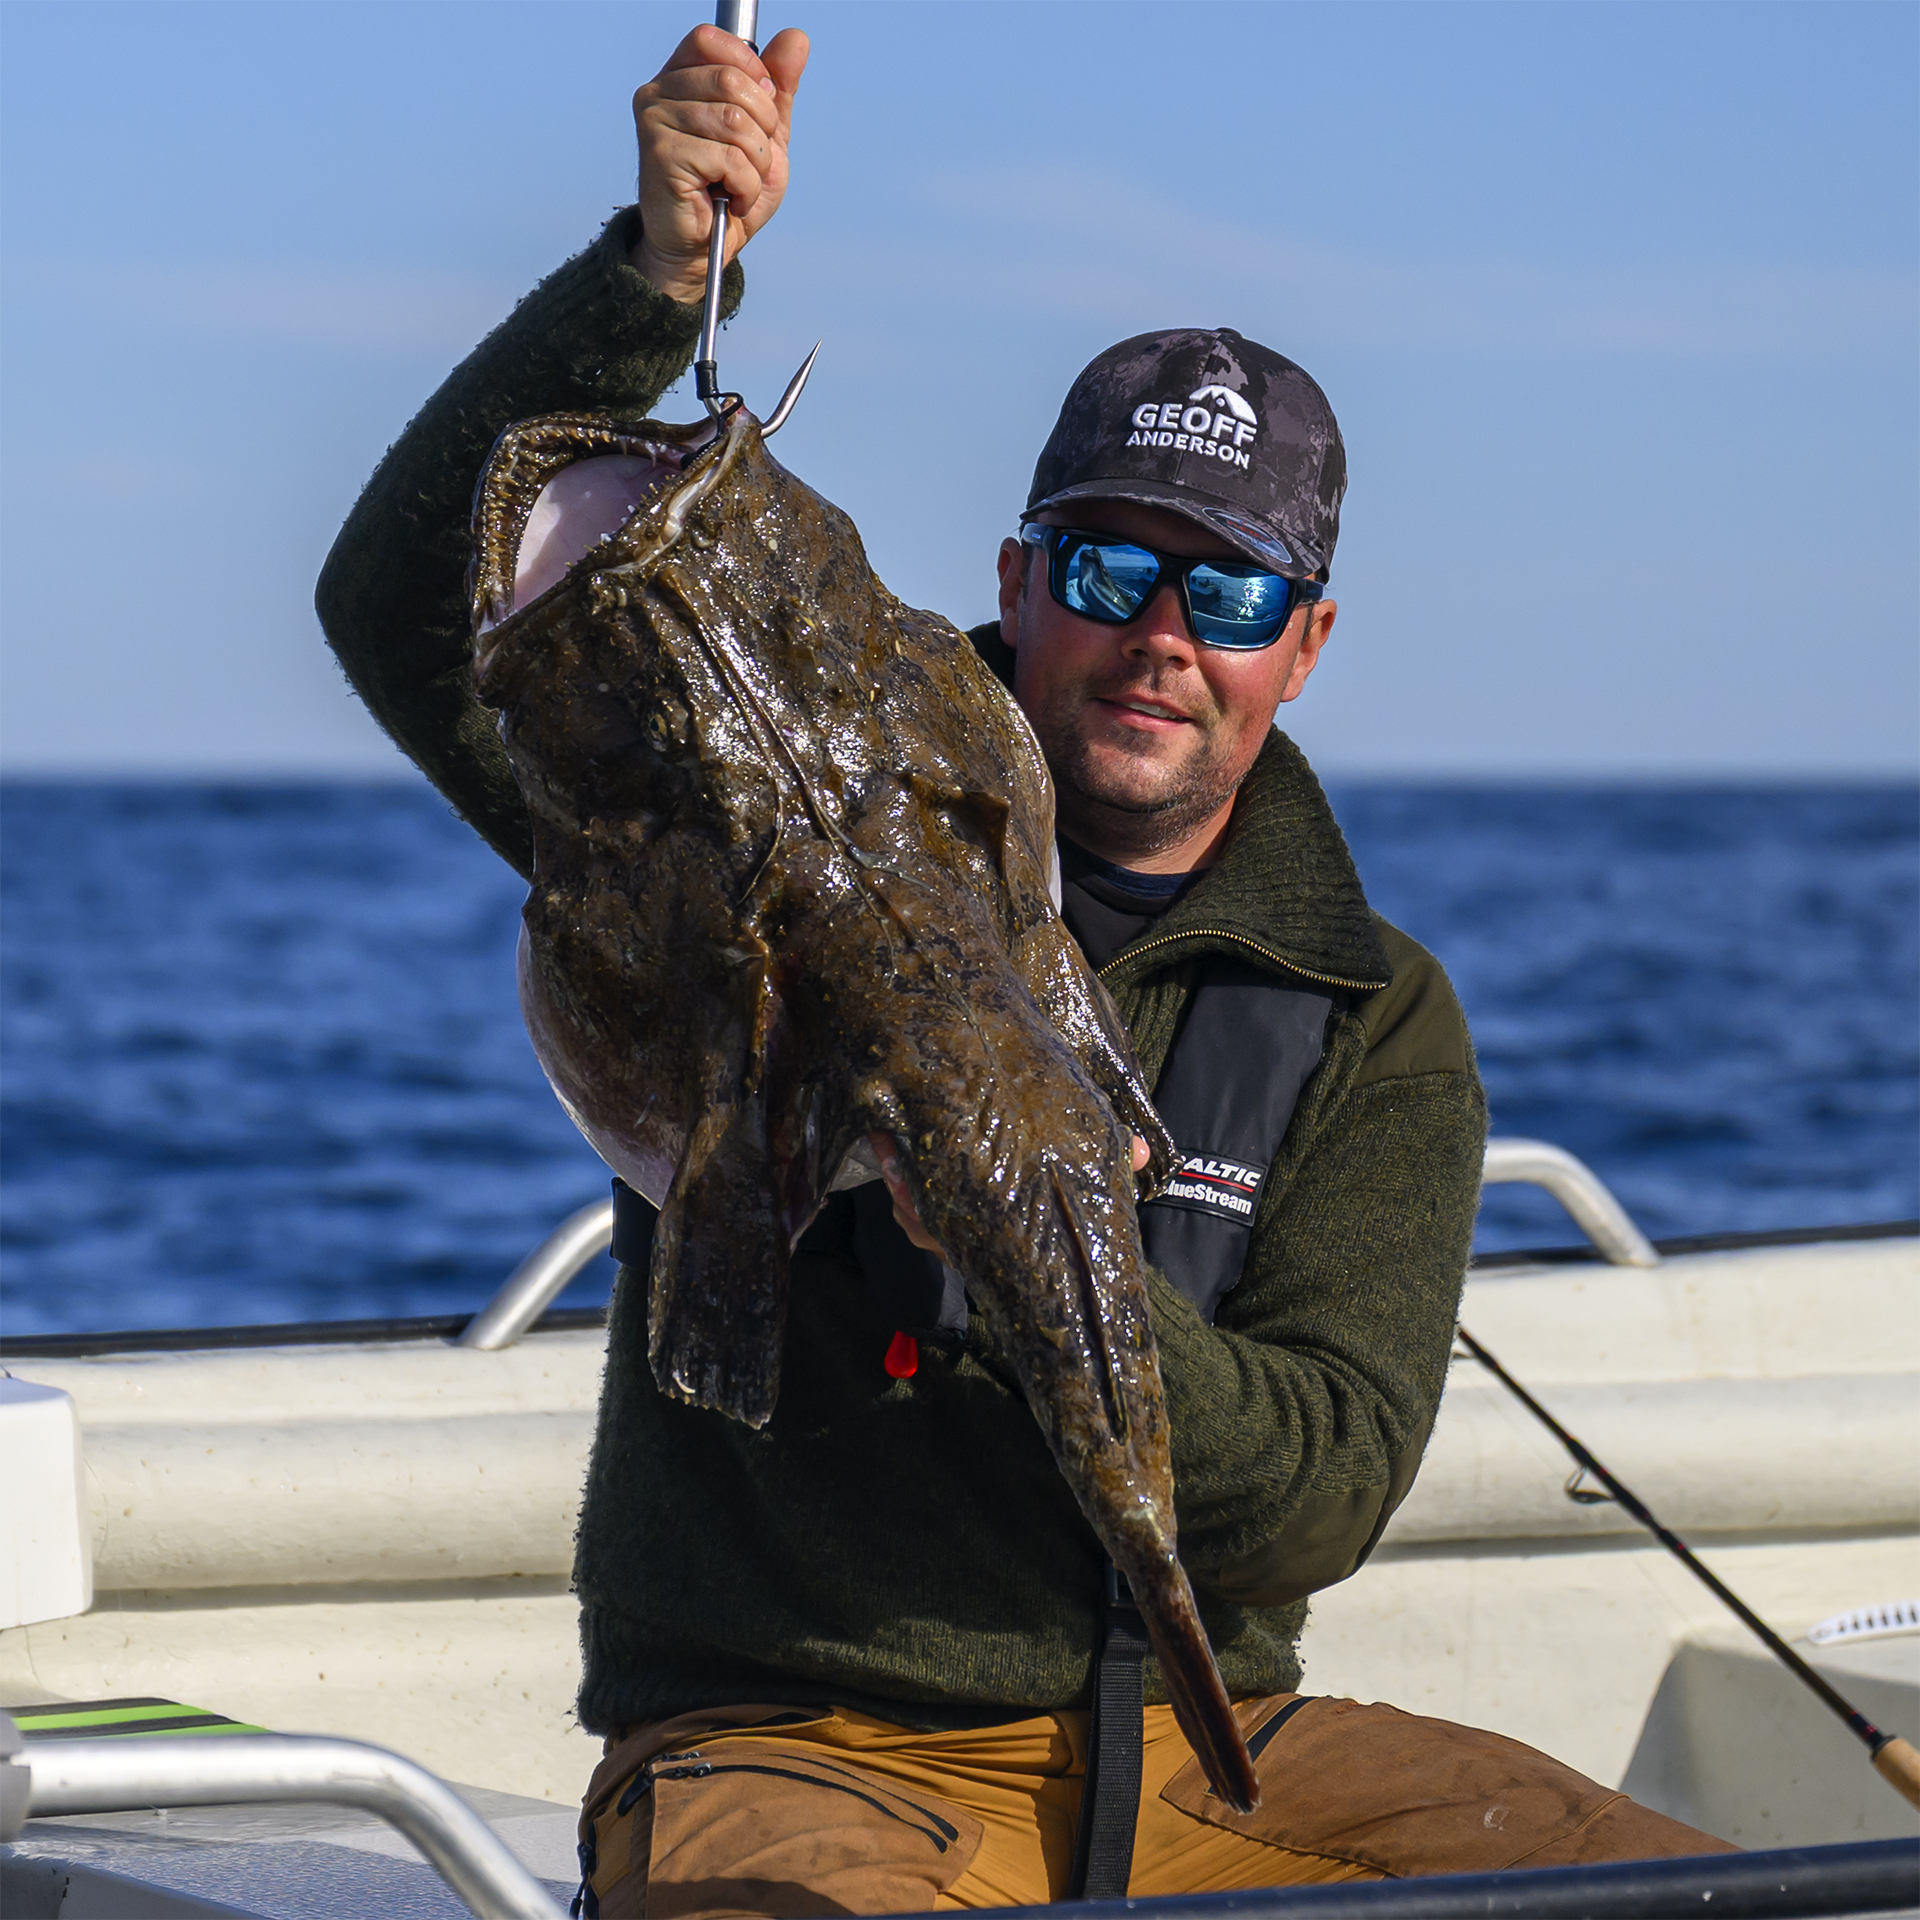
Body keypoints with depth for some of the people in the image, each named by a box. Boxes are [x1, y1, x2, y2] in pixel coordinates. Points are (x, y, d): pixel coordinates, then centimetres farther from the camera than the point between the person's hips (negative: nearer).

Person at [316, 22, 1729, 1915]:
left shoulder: (1373, 1027, 7)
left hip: (1195, 1746, 4)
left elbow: (1319, 1496, -5)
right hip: (790, 1746, -3)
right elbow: (410, 602, -8)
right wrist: (659, 269, -18)